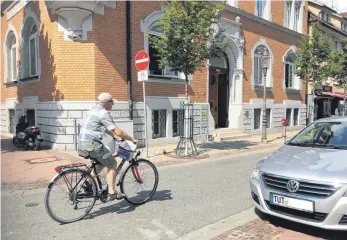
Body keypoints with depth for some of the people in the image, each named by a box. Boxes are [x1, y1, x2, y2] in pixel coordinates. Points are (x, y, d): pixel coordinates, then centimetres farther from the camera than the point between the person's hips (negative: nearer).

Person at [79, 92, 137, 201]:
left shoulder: (95, 110, 17)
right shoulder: (104, 113, -14)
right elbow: (118, 131, -16)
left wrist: (115, 136, 27)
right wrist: (132, 139, -5)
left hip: (83, 143, 10)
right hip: (92, 143, -9)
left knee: (103, 162, 25)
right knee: (112, 164, 3)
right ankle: (112, 193, 5)